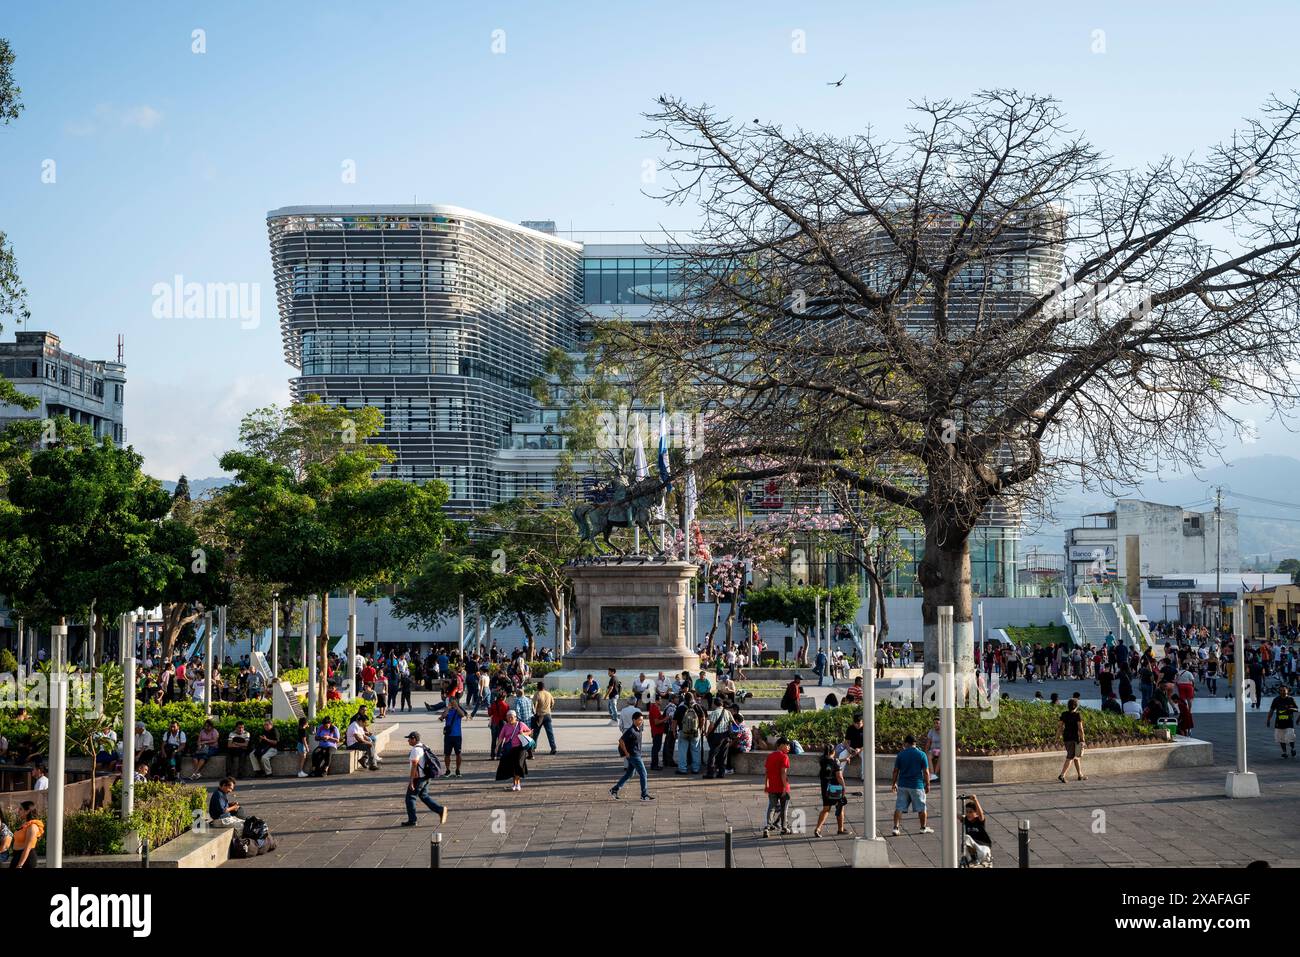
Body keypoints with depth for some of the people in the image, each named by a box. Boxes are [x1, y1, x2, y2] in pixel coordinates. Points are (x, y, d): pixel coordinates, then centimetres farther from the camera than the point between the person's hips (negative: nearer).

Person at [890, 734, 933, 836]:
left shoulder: (901, 754, 0)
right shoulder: (921, 754, -4)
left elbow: (896, 771, 3)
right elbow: (926, 772, -4)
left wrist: (894, 783, 14)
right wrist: (927, 785, 6)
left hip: (902, 785, 1)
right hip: (917, 785, -1)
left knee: (899, 807, 3)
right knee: (921, 808, 13)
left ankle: (896, 828, -4)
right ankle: (923, 828, 22)